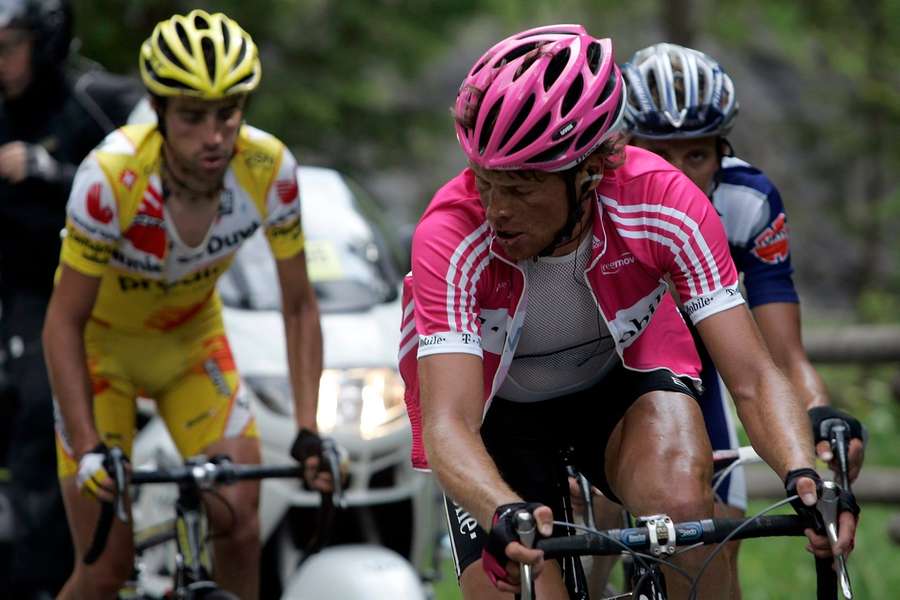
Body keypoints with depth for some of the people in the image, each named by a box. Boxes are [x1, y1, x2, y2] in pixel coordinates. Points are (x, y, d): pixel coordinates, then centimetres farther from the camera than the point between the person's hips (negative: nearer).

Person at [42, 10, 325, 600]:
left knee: (239, 522, -15)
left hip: (192, 338, 3)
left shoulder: (269, 168, -25)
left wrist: (308, 430, -22)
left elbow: (299, 305, -13)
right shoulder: (113, 176, -35)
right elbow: (64, 322, -27)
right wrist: (89, 449, -34)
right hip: (104, 344, -3)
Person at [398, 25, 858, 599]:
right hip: (502, 410, 0)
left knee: (682, 500, -33)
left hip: (626, 380, 0)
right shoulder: (452, 235, -33)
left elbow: (753, 377, -29)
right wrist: (507, 515, -61)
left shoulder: (662, 203, -29)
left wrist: (804, 477, -49)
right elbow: (447, 425, -40)